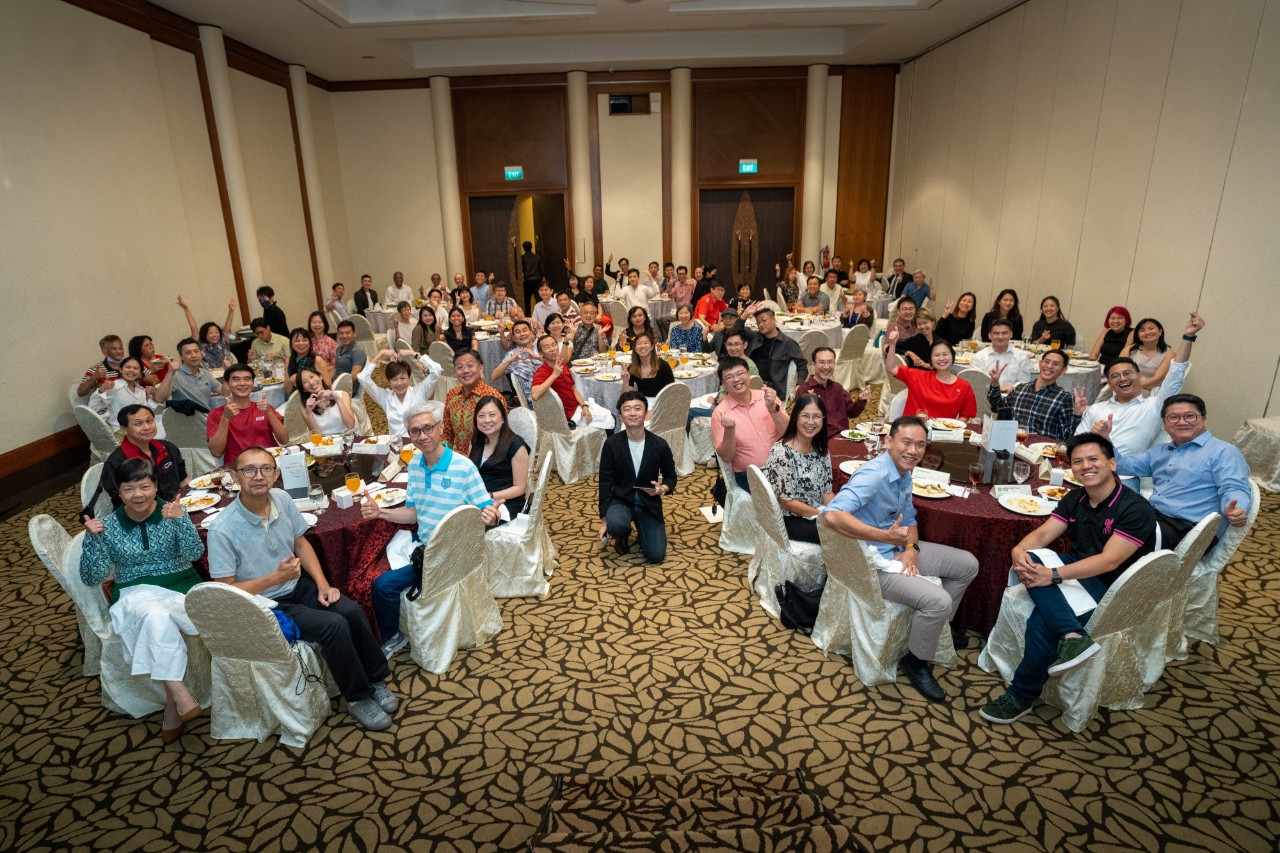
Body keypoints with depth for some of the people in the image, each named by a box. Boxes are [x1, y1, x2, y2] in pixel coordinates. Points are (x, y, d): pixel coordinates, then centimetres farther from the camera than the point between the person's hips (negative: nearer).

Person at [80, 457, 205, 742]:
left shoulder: (172, 512, 1)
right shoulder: (109, 526, 4)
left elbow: (194, 553, -11)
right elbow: (92, 577, 2)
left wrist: (181, 521, -26)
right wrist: (92, 539, -11)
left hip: (180, 586, 0)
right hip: (135, 594, 0)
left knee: (156, 618, -33)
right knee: (155, 615, -35)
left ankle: (172, 707, -19)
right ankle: (179, 696, -34)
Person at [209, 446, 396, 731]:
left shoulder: (282, 499, -7)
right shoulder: (222, 529, -21)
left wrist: (322, 584, -3)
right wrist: (276, 579, -26)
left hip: (298, 584, 5)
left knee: (351, 611, -18)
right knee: (333, 625, -23)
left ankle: (374, 680, 2)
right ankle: (358, 697, -3)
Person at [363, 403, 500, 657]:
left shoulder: (463, 467, -19)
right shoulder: (414, 466, 4)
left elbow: (486, 512, -16)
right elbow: (413, 512, 10)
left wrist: (490, 516, -39)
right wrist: (380, 512, -5)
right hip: (420, 542, 8)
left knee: (384, 584, -15)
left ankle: (393, 638, 14)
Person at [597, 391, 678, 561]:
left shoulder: (660, 445, -9)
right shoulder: (611, 444, -11)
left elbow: (671, 476, 5)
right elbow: (605, 483, -7)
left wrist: (662, 489, -19)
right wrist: (604, 521, -9)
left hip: (649, 503, 1)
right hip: (621, 500, -1)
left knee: (656, 556, -11)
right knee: (615, 525, -35)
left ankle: (642, 530, 24)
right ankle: (624, 534, 5)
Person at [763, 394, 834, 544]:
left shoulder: (821, 450, 3)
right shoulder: (782, 453, -20)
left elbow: (827, 492, 8)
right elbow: (787, 502, -18)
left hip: (818, 514, 7)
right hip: (789, 519, -7)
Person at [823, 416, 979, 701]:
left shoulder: (904, 474, 3)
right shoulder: (874, 475, -28)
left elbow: (908, 519, 14)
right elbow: (832, 514, -42)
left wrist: (911, 549, -7)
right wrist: (885, 536, -45)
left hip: (898, 550, 10)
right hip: (873, 561, -10)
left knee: (968, 565, 14)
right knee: (938, 601, -24)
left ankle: (937, 623, 35)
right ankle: (916, 661, 4)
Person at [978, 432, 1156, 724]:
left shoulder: (1136, 510, -13)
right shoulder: (1074, 499, 8)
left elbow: (1109, 561, -24)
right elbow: (1041, 534, -1)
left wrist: (1053, 575, -34)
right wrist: (1019, 549, -25)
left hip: (1110, 590, -7)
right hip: (1076, 573, 7)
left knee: (1041, 619, -30)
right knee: (1030, 559, -25)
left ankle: (1022, 696, -12)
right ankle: (1072, 636, -34)